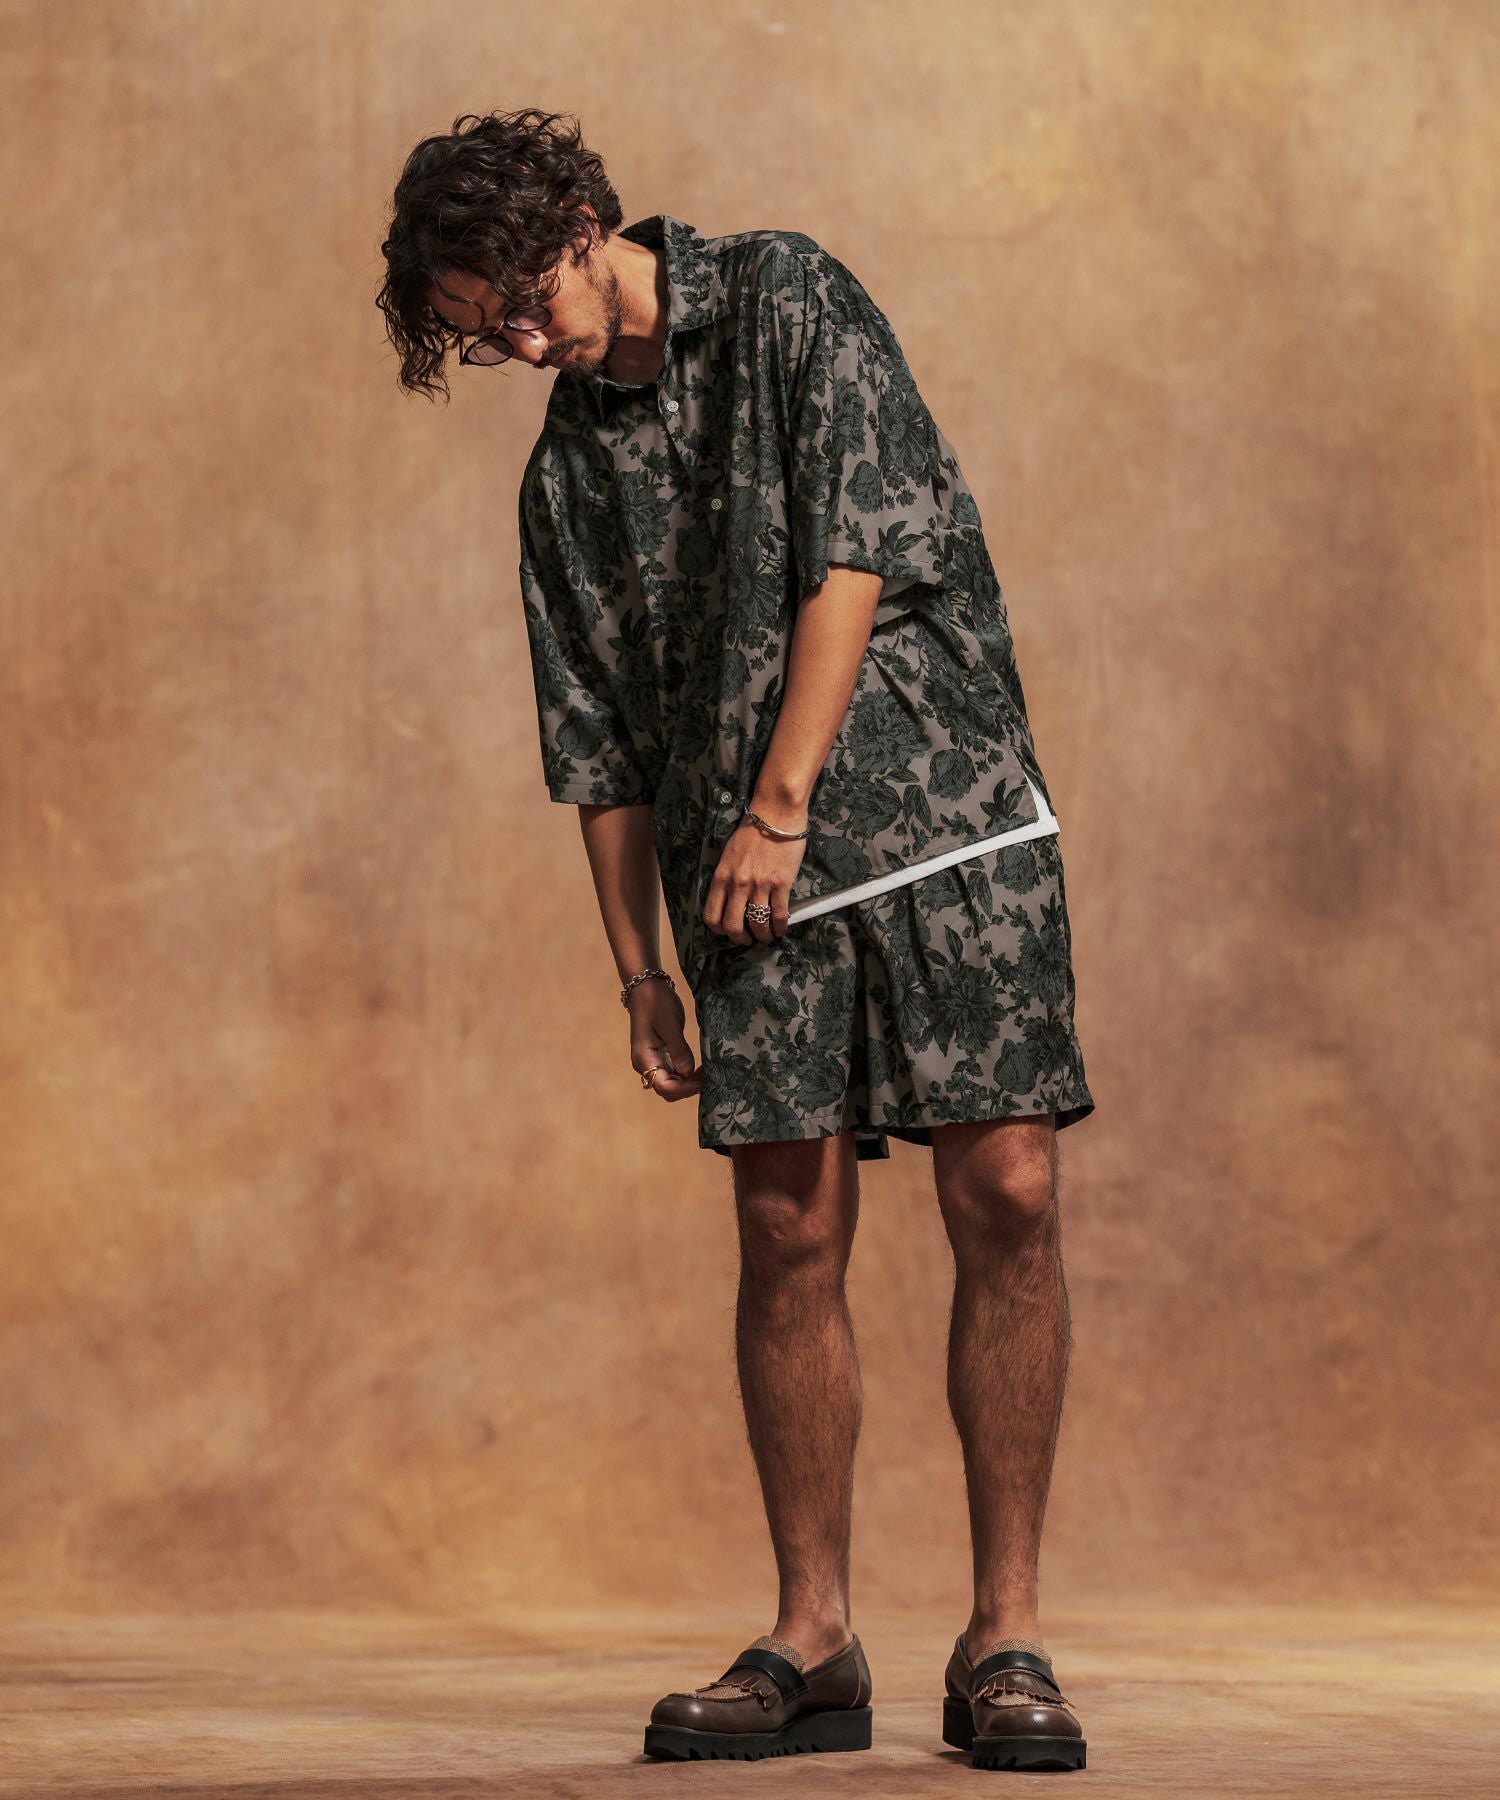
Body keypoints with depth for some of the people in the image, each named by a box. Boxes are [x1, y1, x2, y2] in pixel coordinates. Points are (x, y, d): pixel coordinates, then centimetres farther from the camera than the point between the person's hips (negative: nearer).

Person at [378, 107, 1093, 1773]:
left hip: (949, 809, -4)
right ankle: (812, 1640, 7)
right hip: (751, 873, 4)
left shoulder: (787, 299, 2)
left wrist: (779, 804, -11)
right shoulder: (567, 469, 15)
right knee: (789, 1234, -2)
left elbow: (859, 547, -8)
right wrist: (639, 970, 11)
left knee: (1005, 1199, -9)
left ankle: (1005, 1636, -4)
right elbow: (601, 745, 17)